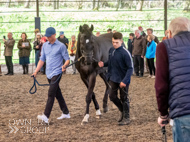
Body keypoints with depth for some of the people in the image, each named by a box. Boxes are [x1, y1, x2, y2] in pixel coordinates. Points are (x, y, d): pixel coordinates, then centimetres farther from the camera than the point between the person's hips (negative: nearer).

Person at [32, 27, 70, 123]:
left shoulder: (61, 46, -6)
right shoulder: (45, 45, 12)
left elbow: (67, 59, -6)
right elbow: (42, 59, 16)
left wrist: (64, 65, -28)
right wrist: (36, 71, 8)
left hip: (56, 73, -7)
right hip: (48, 74, 7)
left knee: (51, 94, -15)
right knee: (57, 94, 13)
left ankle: (46, 116, -22)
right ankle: (66, 113, 24)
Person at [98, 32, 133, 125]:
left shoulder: (125, 53, -20)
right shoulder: (111, 50, 1)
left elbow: (130, 68, -19)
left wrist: (124, 81, -26)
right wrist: (104, 64, -5)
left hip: (123, 80, -6)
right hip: (113, 79, 6)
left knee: (124, 98, 4)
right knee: (112, 96, 10)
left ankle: (126, 118, 17)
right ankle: (122, 110, 33)